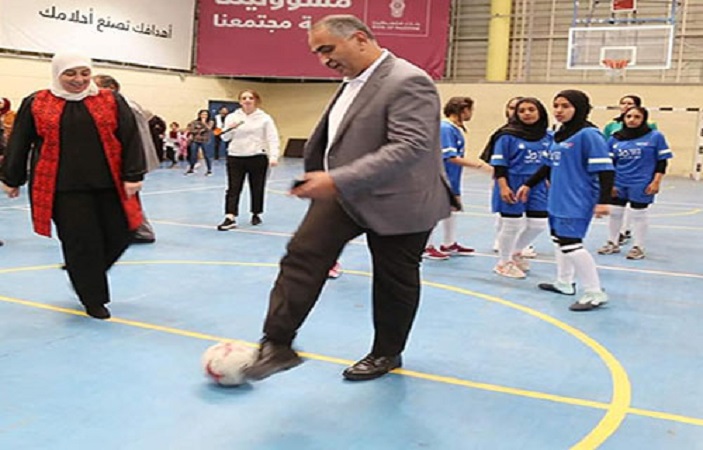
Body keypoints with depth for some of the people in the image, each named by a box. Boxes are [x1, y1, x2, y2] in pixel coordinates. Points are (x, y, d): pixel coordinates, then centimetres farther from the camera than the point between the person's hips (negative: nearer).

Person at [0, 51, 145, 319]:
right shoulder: (36, 104, 5)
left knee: (119, 236, 3)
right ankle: (93, 299, 17)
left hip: (109, 185, 2)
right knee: (81, 243, -2)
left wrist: (133, 176, -7)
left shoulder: (111, 101, 5)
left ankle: (87, 275, 32)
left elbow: (130, 138, 1)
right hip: (65, 189, -1)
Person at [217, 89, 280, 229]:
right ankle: (230, 218, -10)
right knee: (233, 188, -6)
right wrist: (229, 129, -13)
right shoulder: (232, 117, 6)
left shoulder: (265, 118, 0)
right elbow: (225, 138, 9)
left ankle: (256, 214, 27)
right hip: (235, 157, 1)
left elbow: (273, 139, -5)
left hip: (257, 157, -1)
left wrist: (273, 156, -18)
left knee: (257, 188, 9)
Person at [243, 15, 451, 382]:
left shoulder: (408, 83, -21)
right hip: (342, 195, 7)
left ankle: (386, 353, 31)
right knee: (302, 256, -6)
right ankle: (277, 344, 0)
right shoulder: (352, 82, 7)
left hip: (398, 203, -7)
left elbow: (410, 147, -31)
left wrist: (337, 181, -36)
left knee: (394, 282, 10)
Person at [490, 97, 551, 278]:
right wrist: (503, 186, -18)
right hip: (513, 186, -6)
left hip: (537, 186, 6)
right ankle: (504, 262, 24)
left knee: (538, 224, 8)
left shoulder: (547, 137, 7)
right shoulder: (508, 136, -11)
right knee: (512, 225, 3)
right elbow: (499, 163, -11)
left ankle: (515, 252, 34)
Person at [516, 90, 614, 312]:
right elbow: (549, 165, 23)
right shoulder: (559, 134, 11)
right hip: (558, 199, 9)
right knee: (559, 239, 19)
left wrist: (603, 200, -25)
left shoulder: (588, 135, -15)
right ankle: (564, 283, 36)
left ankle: (595, 293, -7)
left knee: (570, 243, -14)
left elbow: (605, 170, -19)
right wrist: (528, 185, 24)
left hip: (577, 202, -9)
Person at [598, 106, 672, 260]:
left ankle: (638, 247, 19)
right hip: (618, 183, 4)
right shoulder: (615, 138, 3)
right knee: (614, 212, 11)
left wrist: (656, 182, -9)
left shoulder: (655, 137, -6)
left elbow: (662, 161, -3)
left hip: (641, 185, -4)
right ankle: (613, 243, 28)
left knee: (639, 214, 5)